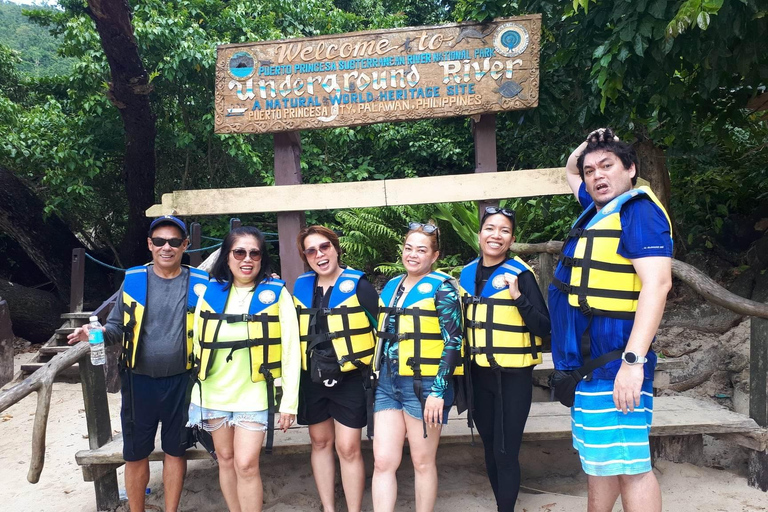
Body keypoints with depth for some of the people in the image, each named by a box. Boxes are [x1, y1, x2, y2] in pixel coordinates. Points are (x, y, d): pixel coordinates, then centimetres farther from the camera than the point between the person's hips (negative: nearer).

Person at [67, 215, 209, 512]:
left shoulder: (200, 283, -6)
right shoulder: (133, 280, -3)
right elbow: (117, 327, 3)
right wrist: (100, 333, -17)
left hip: (181, 382, -1)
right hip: (139, 381, 1)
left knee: (175, 451, 14)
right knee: (135, 454, 14)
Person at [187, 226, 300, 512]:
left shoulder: (276, 293, -6)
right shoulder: (210, 292, 4)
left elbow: (290, 351, -6)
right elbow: (198, 343, 9)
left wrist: (289, 402, -8)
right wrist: (195, 392, 9)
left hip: (254, 394, -3)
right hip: (214, 393, 4)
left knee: (246, 464, -6)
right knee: (225, 459, 14)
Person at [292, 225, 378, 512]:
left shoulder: (358, 285, -9)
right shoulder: (301, 287, 5)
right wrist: (299, 369, 13)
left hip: (350, 377, -5)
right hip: (312, 378, 5)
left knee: (348, 447, -2)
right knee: (320, 442, 14)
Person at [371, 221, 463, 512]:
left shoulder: (441, 287, -7)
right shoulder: (391, 286, 11)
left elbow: (453, 342, -12)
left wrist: (438, 390, -17)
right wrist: (378, 378, 16)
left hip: (424, 385, -5)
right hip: (388, 384, 6)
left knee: (422, 462, 8)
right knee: (383, 461, 4)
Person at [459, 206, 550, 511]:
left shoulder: (520, 274, -12)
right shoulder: (467, 274, 5)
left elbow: (543, 329, -17)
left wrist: (517, 296, -28)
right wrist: (462, 370, 11)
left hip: (513, 376, -5)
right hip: (478, 374, 6)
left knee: (505, 451, 1)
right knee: (490, 448, 17)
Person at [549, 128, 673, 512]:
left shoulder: (637, 209, -10)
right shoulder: (598, 209, 16)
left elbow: (657, 283, -21)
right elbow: (570, 169, 37)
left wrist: (633, 361, -27)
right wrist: (590, 142, 19)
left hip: (614, 362, -9)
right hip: (586, 363, 9)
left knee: (628, 465, -4)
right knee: (599, 460, 19)